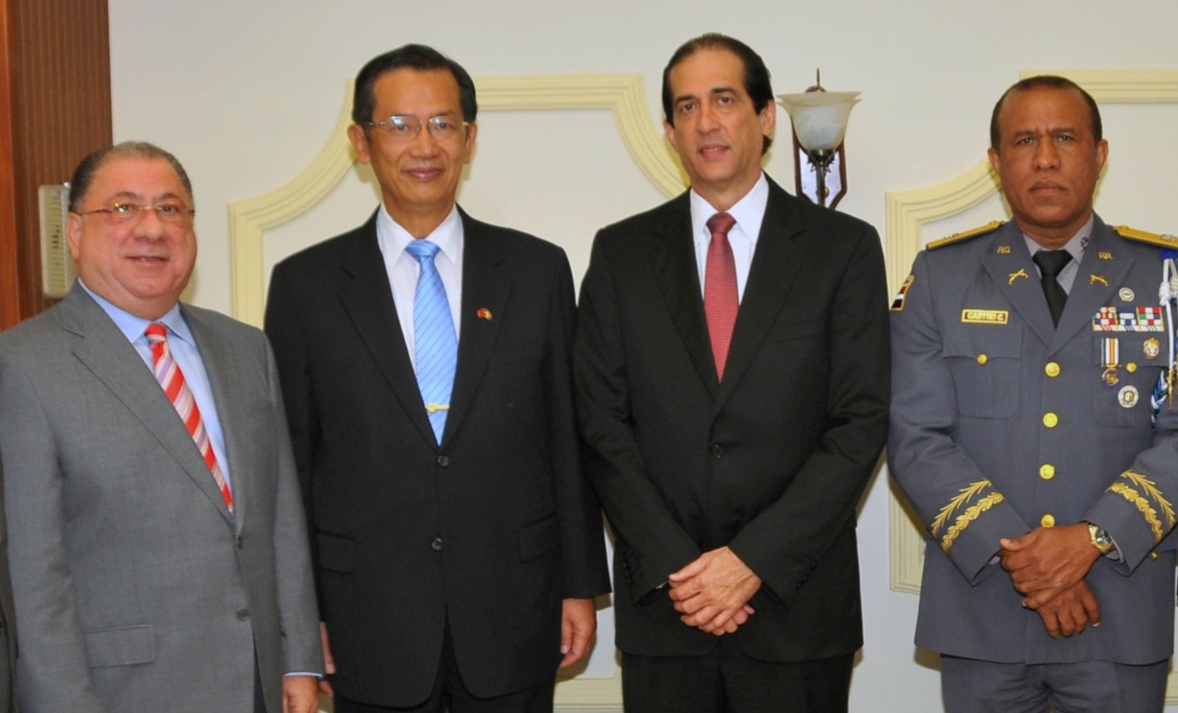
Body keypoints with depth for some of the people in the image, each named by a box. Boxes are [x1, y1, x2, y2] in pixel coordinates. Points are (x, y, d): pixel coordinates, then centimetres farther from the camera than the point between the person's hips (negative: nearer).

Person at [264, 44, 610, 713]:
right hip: (370, 625, 0)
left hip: (513, 617, 1)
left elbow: (568, 439, 5)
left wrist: (581, 583, 4)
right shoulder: (305, 284, 1)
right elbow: (290, 461, 3)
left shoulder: (538, 269, 3)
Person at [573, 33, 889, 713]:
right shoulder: (621, 253, 5)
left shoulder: (845, 248, 0)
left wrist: (756, 558, -12)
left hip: (798, 603, -1)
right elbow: (604, 423, 1)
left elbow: (861, 423, -5)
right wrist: (674, 566, -9)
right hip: (662, 603, 1)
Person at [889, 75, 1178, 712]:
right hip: (981, 613, 0)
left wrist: (1094, 538, -17)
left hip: (1125, 617, 0)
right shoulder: (939, 276, 2)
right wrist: (1011, 551, -15)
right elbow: (916, 437, -5)